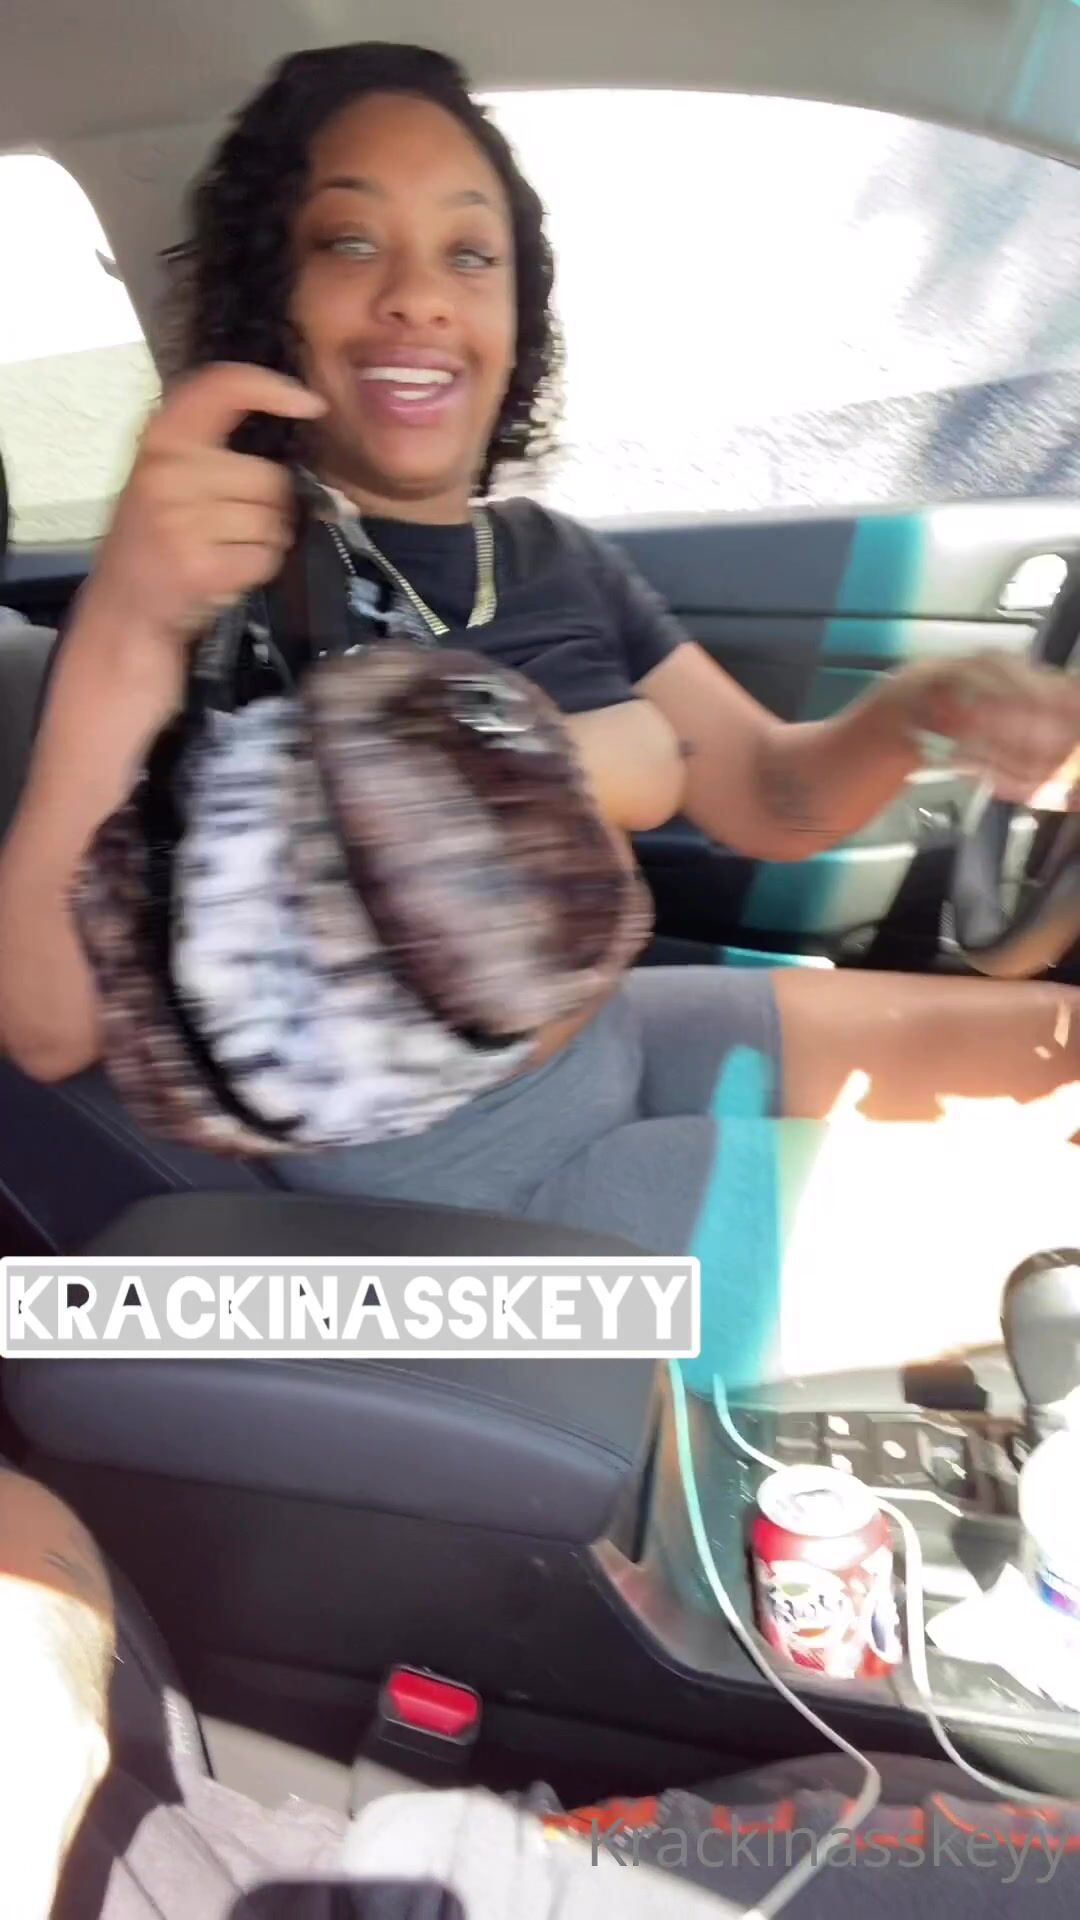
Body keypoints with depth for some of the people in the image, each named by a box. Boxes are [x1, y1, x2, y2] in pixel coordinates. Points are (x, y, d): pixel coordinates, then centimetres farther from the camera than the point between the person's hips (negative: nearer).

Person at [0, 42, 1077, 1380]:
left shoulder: (553, 560, 5)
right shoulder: (222, 584, -16)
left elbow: (768, 796, 6)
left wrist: (922, 704, -16)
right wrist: (120, 647, -38)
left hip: (611, 1041, 8)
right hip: (438, 1187, -7)